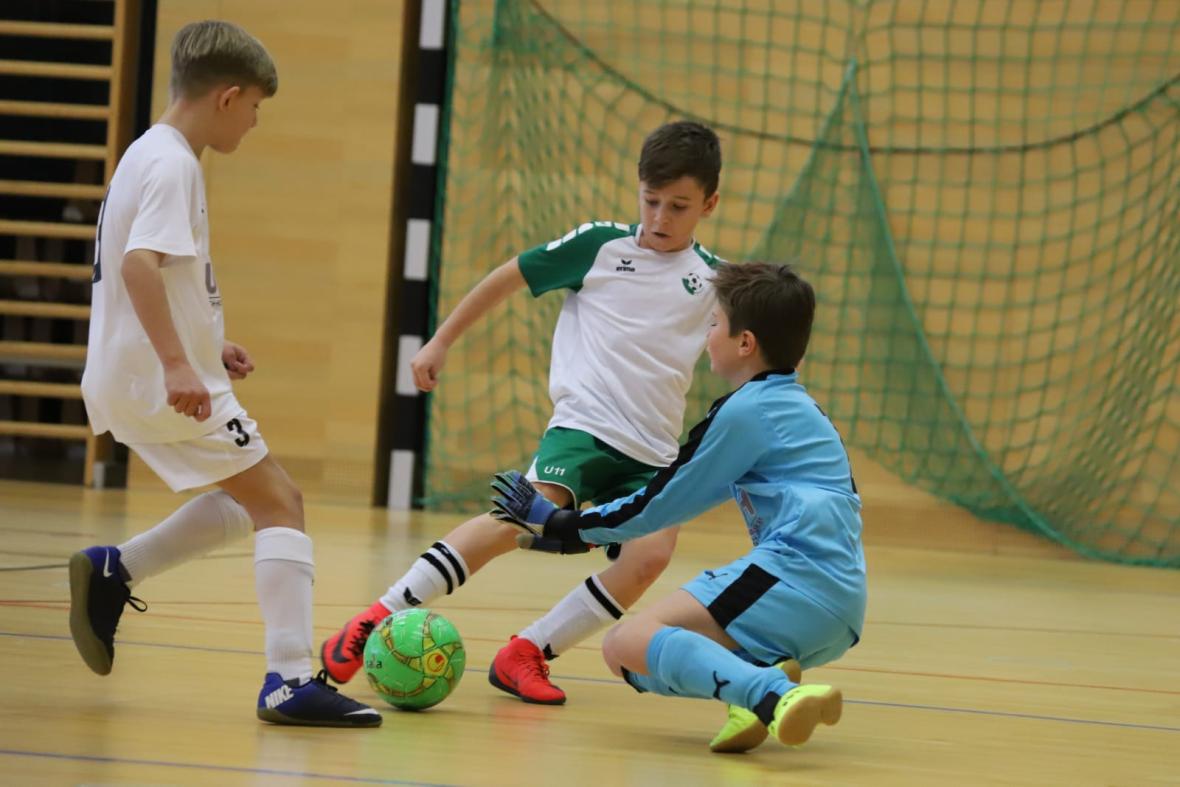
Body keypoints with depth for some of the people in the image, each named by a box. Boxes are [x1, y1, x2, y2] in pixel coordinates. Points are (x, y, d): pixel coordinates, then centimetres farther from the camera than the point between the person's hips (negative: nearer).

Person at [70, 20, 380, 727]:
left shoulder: (152, 155, 16)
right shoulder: (173, 165, -14)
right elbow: (139, 264, -28)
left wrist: (205, 345, 23)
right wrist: (178, 362, -35)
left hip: (135, 379, 10)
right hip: (164, 384, -10)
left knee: (251, 500, 20)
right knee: (281, 502, -8)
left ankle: (112, 572, 17)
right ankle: (291, 681, -14)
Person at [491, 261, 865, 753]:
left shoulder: (746, 411, -4)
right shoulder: (795, 407, 25)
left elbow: (657, 506, 1)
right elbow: (677, 496, 33)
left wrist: (558, 523, 14)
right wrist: (570, 531, 37)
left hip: (798, 575, -10)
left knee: (628, 643, -22)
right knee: (625, 657, 16)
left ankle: (776, 695, -42)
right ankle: (762, 681, -10)